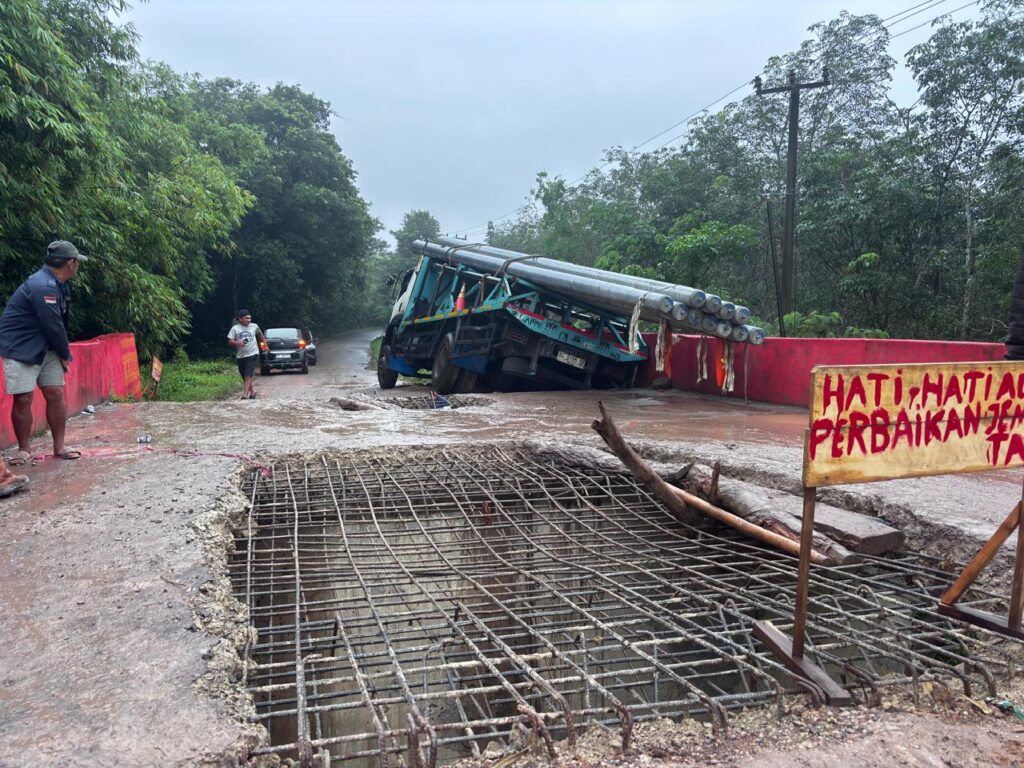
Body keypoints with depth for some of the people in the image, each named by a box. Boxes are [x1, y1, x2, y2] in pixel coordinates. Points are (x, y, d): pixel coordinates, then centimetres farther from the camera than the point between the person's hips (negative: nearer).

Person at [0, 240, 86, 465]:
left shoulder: (59, 285, 7)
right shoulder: (43, 287, -23)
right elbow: (53, 327, -20)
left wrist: (63, 353, 4)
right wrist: (65, 355, -8)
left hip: (45, 348, 9)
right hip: (19, 348, -9)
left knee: (56, 394, 4)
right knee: (23, 398, -5)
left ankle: (59, 447, 11)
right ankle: (24, 449, 9)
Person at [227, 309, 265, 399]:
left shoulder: (254, 326, 2)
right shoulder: (235, 328, -2)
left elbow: (259, 334, 24)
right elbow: (230, 341, -6)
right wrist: (237, 342, -24)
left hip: (253, 355, -2)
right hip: (241, 356, 2)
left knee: (248, 376, -14)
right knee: (244, 377, 12)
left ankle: (245, 395, -19)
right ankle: (252, 391, 33)